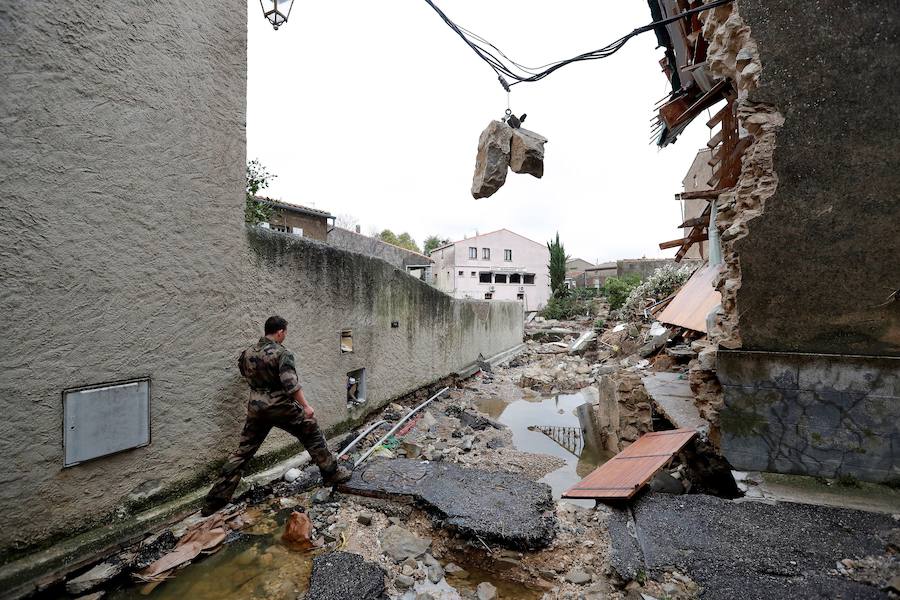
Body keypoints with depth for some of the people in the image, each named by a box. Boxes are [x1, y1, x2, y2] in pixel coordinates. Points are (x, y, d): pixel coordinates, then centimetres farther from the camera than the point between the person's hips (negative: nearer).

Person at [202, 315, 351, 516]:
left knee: (243, 451, 16)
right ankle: (332, 473, 19)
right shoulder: (282, 353, -17)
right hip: (282, 408, -6)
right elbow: (292, 384, -23)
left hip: (256, 408, 6)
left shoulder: (248, 352, 4)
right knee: (313, 436, 10)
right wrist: (306, 406, -18)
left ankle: (215, 500, 21)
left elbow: (244, 371, 22)